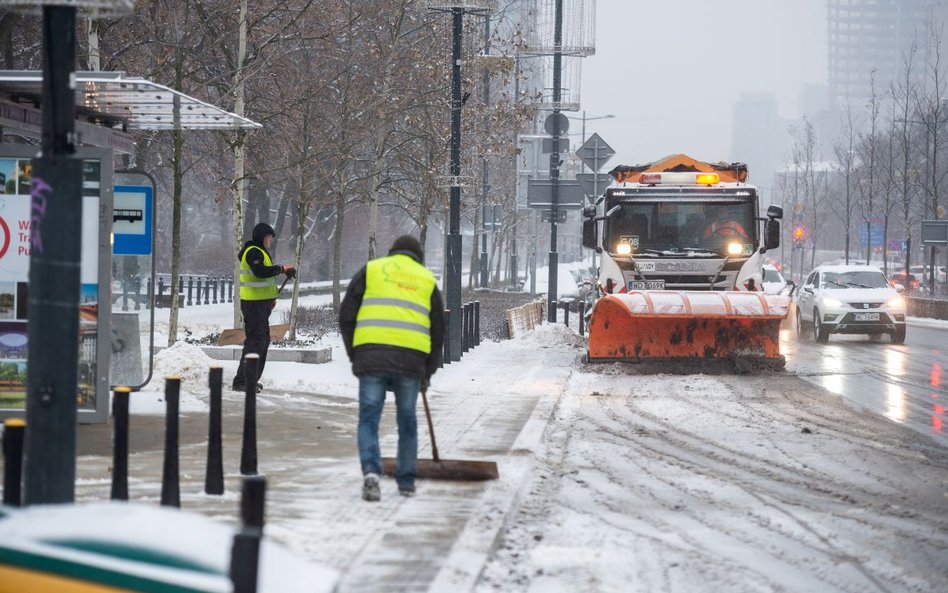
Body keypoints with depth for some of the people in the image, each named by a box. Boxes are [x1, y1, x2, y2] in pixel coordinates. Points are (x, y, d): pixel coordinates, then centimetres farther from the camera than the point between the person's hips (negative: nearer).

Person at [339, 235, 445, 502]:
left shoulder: (370, 270, 15)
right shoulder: (427, 280, 19)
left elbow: (347, 315, 10)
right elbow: (437, 331, 19)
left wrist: (354, 354, 18)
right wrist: (428, 372, 28)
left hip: (371, 357, -1)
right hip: (411, 359, 1)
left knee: (369, 418, 2)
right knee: (407, 421, 14)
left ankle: (371, 471, -19)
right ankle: (406, 482, 19)